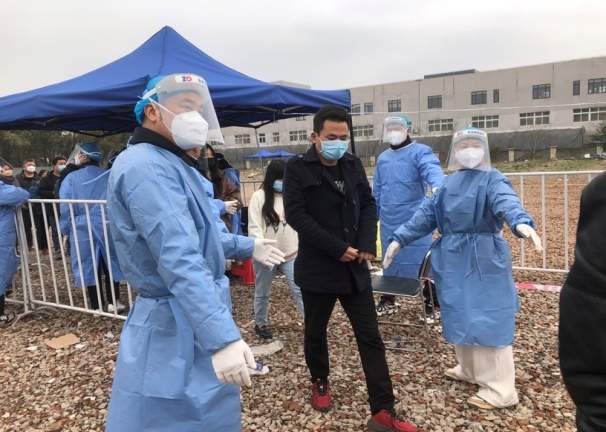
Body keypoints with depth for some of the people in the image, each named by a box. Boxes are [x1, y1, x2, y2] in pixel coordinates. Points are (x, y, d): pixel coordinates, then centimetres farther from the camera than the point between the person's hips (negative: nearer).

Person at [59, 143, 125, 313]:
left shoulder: (71, 178, -6)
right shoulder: (108, 176, -1)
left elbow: (65, 207, -4)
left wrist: (65, 229, 7)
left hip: (83, 229, -1)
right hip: (108, 227, 1)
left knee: (89, 266, 9)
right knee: (110, 263, 14)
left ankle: (97, 306, 16)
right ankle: (113, 302, 17)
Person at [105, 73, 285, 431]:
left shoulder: (167, 164, 14)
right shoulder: (147, 166, -22)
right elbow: (179, 259, -33)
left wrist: (246, 247, 23)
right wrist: (223, 338, -37)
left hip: (191, 322, 11)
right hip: (176, 330, -10)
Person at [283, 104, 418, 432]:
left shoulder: (353, 164, 6)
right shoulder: (298, 168, -8)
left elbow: (368, 203, 10)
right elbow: (296, 215, -16)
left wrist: (367, 243, -7)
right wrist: (337, 248, -20)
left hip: (354, 267, 4)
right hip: (317, 268, -3)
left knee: (370, 337, 5)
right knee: (315, 332, 16)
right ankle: (320, 383, 43)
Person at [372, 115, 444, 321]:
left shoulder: (420, 152, -4)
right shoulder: (382, 157, 16)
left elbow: (432, 169, -26)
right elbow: (376, 192, 20)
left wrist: (437, 186, -48)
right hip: (389, 223, 6)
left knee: (423, 263, 2)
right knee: (390, 263, 16)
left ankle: (432, 305, 18)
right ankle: (387, 301, 32)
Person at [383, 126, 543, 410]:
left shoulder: (492, 179, -6)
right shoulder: (448, 184, 12)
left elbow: (507, 202, -27)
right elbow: (425, 214, 12)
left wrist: (521, 222, -49)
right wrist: (399, 238, 4)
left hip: (484, 262, -6)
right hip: (453, 261, 7)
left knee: (487, 318, -4)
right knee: (460, 316, 16)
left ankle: (500, 390, 7)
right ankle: (470, 369, 36)